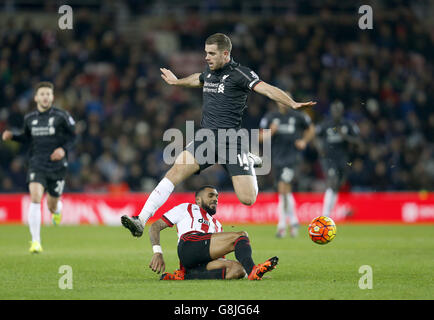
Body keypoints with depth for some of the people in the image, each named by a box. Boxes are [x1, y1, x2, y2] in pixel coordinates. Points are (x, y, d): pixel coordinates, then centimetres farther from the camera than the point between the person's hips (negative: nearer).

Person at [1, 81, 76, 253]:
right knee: (35, 198, -21)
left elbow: (72, 136, 5)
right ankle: (35, 242, -20)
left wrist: (64, 149, -13)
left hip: (57, 166, -1)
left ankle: (57, 210, 52)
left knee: (52, 206, 9)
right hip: (37, 165, 1)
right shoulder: (29, 118, 5)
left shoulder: (61, 116, -4)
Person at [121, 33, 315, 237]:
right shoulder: (210, 72, 14)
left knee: (247, 199, -11)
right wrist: (176, 82, 57)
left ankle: (249, 162, 24)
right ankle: (141, 222, -20)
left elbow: (267, 90, -20)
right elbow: (198, 79, 40)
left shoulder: (239, 74, -8)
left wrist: (293, 104, -36)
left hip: (231, 141, -6)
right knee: (177, 170, -17)